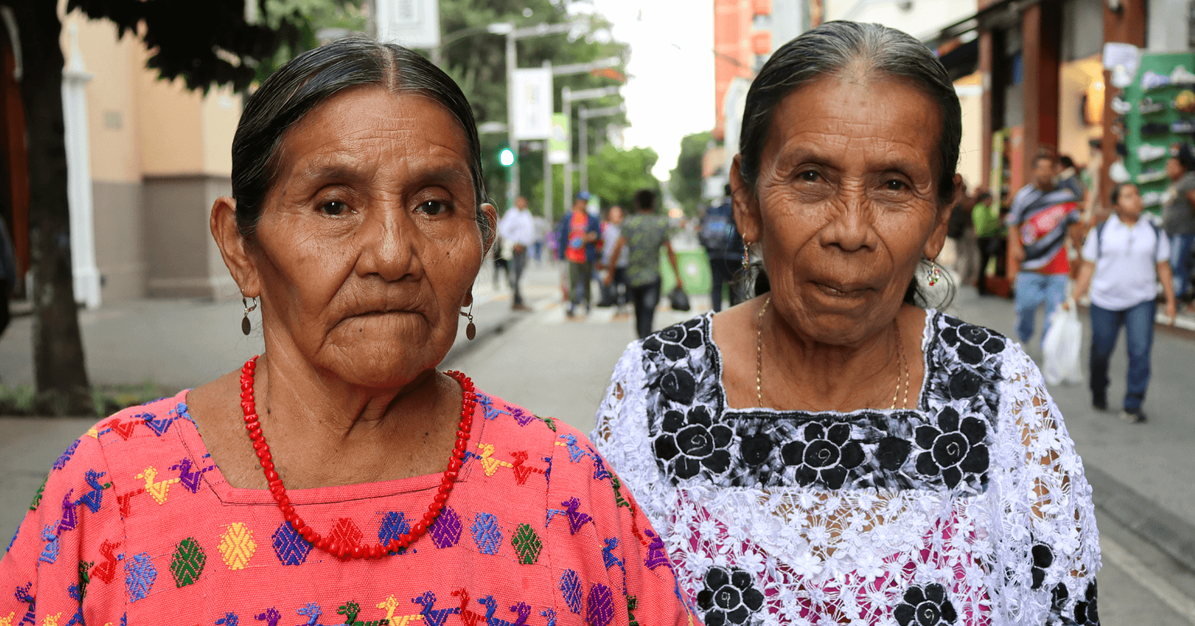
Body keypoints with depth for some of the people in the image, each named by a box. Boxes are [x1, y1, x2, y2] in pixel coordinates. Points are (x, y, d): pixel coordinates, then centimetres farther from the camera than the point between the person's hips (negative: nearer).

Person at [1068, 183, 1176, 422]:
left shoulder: (1155, 232, 6)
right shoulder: (1101, 232, 2)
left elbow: (1163, 267, 9)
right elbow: (1088, 267, 3)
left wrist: (1170, 300, 3)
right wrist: (1074, 298, -2)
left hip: (1141, 302, 0)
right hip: (1105, 302, 0)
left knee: (1140, 350, -12)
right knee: (1100, 352, 7)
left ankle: (1132, 406, -5)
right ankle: (1098, 394, 33)